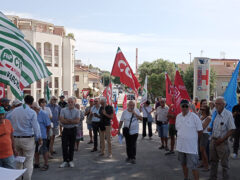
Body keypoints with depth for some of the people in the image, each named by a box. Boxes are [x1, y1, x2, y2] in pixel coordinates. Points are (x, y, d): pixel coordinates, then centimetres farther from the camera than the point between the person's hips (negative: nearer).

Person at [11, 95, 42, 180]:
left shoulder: (14, 110, 4)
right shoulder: (32, 112, -11)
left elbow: (11, 124, 9)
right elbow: (36, 127, -10)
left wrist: (12, 137, 18)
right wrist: (39, 139, 0)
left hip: (15, 138, 5)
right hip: (28, 139, -5)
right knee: (28, 162, 4)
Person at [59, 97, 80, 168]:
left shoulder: (77, 111, 2)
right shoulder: (63, 110, 3)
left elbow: (77, 121, -12)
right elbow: (61, 120, -9)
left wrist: (67, 120, -14)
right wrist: (72, 121, -12)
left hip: (73, 130, 0)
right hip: (65, 130, 0)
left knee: (72, 146, 7)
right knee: (64, 146, -1)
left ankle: (71, 161, 20)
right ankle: (65, 161, 11)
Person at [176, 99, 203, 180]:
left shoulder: (194, 117, -13)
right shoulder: (178, 116, 4)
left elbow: (200, 131, -8)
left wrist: (192, 137, -1)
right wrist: (181, 136, 8)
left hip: (191, 147, -6)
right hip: (181, 145, 6)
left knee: (193, 167, -3)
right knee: (183, 164, 21)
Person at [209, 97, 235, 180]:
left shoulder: (228, 114, -13)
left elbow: (231, 130, -13)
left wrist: (221, 140, -15)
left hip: (222, 142, -5)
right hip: (213, 140, 6)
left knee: (224, 163, 4)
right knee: (213, 161, 16)